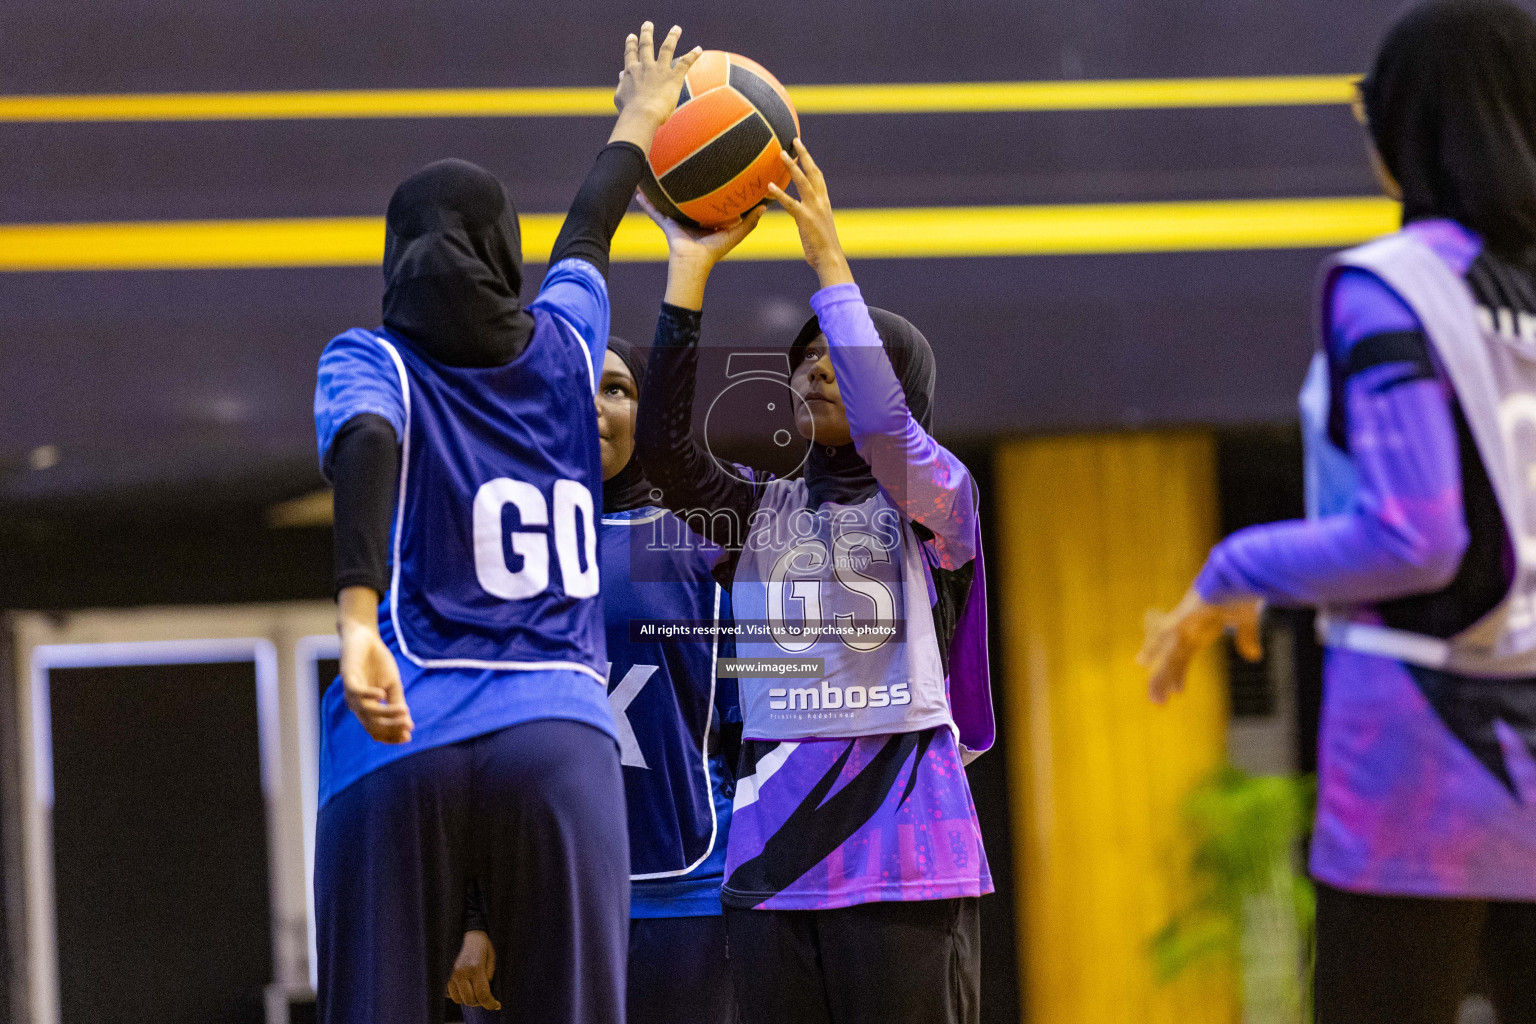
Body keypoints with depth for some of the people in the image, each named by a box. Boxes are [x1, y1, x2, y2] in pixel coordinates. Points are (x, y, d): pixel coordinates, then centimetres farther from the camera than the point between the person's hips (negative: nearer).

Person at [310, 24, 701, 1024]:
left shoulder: (371, 362, 6)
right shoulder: (561, 349, 15)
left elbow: (368, 445, -17)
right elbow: (586, 240, 35)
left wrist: (357, 620, -31)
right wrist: (635, 125, 55)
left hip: (401, 747, -1)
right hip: (558, 737, 1)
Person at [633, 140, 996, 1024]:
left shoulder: (937, 500, 3)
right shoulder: (759, 512, 14)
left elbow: (884, 430, -19)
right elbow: (665, 447, -4)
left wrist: (830, 262, -16)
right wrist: (690, 270, -7)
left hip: (903, 854, -4)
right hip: (775, 852, 4)